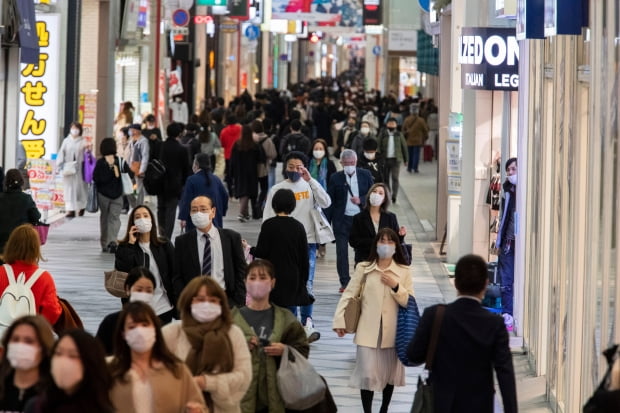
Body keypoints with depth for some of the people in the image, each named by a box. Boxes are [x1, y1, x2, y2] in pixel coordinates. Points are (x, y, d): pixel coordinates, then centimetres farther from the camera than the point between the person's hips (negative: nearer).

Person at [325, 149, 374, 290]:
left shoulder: (365, 175, 3)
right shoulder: (336, 178, 0)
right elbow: (329, 201, 1)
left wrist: (361, 200, -12)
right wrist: (327, 221, -3)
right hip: (342, 220, -1)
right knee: (342, 252, -1)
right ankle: (344, 282, 7)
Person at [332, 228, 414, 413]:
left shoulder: (403, 271, 2)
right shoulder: (364, 268, 0)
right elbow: (348, 295, 0)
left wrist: (395, 286, -14)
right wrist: (339, 321, -7)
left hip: (392, 332, 2)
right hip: (369, 331, -2)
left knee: (390, 372, 13)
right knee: (368, 373, -7)